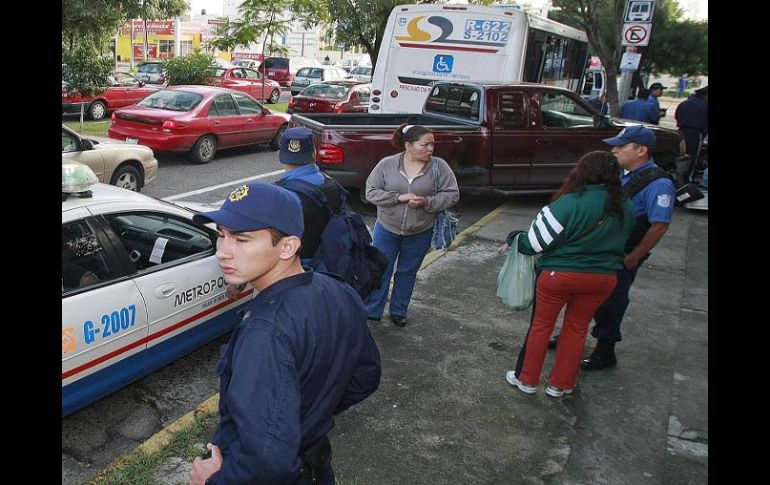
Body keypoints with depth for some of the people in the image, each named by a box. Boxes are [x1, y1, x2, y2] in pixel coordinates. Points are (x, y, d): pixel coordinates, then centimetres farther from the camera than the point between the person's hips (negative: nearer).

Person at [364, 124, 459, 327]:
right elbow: (371, 192, -9)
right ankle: (371, 311, 26)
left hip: (419, 234, 1)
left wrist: (427, 202, -23)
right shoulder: (387, 164, -9)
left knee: (407, 272, 17)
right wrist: (399, 197, -22)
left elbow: (452, 194, -7)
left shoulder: (439, 166, -8)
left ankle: (399, 311, 36)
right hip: (387, 230, -1)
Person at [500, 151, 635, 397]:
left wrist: (513, 240, -2)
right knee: (576, 329, 19)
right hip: (603, 278, 4)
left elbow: (537, 240, -18)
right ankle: (560, 385, 30)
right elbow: (621, 241, 11)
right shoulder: (625, 208, -3)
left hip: (559, 274, -4)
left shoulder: (571, 203, -22)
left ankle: (527, 380, 27)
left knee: (541, 325, 14)